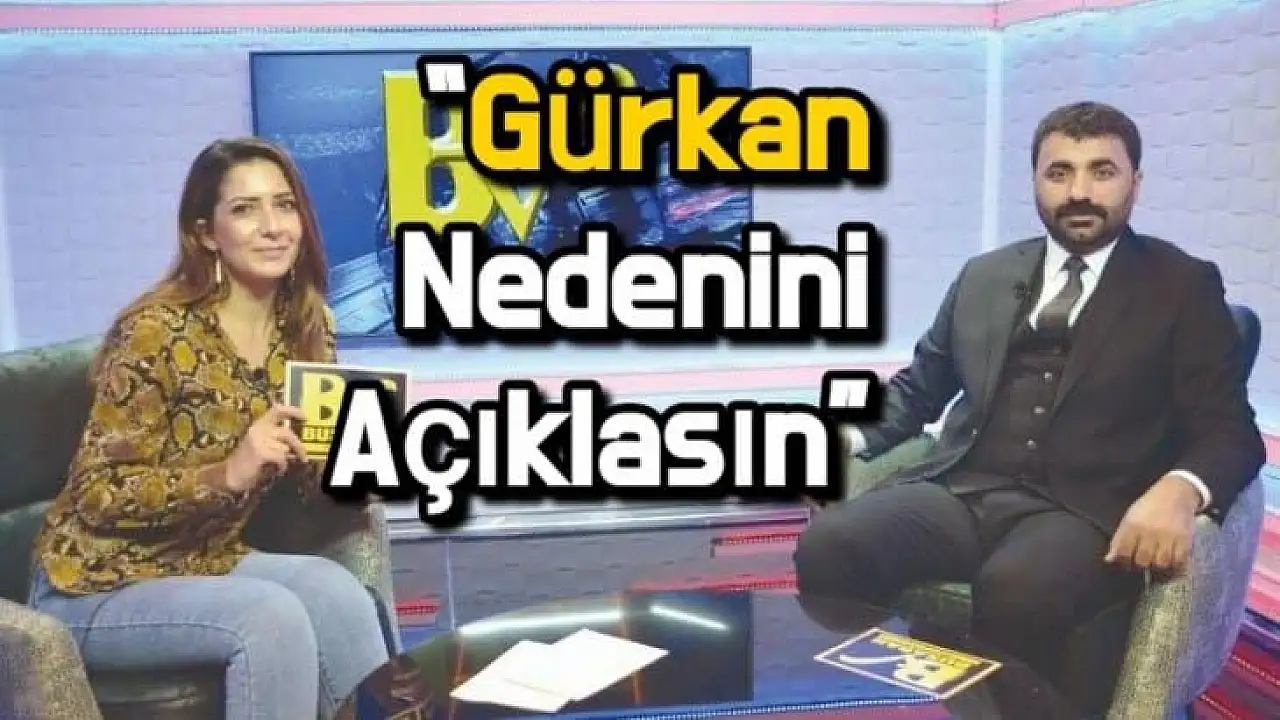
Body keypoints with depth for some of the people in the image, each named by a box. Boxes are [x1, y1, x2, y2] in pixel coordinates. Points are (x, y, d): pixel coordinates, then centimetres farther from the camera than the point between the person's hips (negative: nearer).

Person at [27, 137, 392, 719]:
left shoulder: (305, 326, -2)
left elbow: (317, 484, 2)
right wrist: (228, 472, -31)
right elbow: (97, 496, -17)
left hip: (207, 562, 5)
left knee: (335, 591, -24)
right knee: (272, 616, -29)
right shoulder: (158, 331, -19)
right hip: (98, 589, -5)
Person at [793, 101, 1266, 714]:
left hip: (1083, 511, -3)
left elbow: (1228, 428, 1)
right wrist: (849, 435, 3)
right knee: (826, 546, -25)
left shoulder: (1184, 286, 9)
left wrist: (1178, 490, -23)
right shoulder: (984, 276, 19)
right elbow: (920, 384, 24)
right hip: (961, 491, 4)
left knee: (1015, 590, -37)